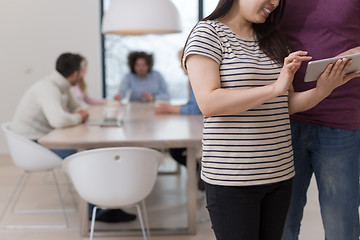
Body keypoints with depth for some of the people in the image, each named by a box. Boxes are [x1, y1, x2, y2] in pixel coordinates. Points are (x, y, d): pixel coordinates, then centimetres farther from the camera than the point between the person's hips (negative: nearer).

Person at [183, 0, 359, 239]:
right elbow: (208, 103, -18)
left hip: (279, 173, 6)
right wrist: (274, 88, -23)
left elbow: (286, 105, 13)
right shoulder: (208, 33, -5)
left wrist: (321, 90, -7)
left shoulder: (274, 40, 14)